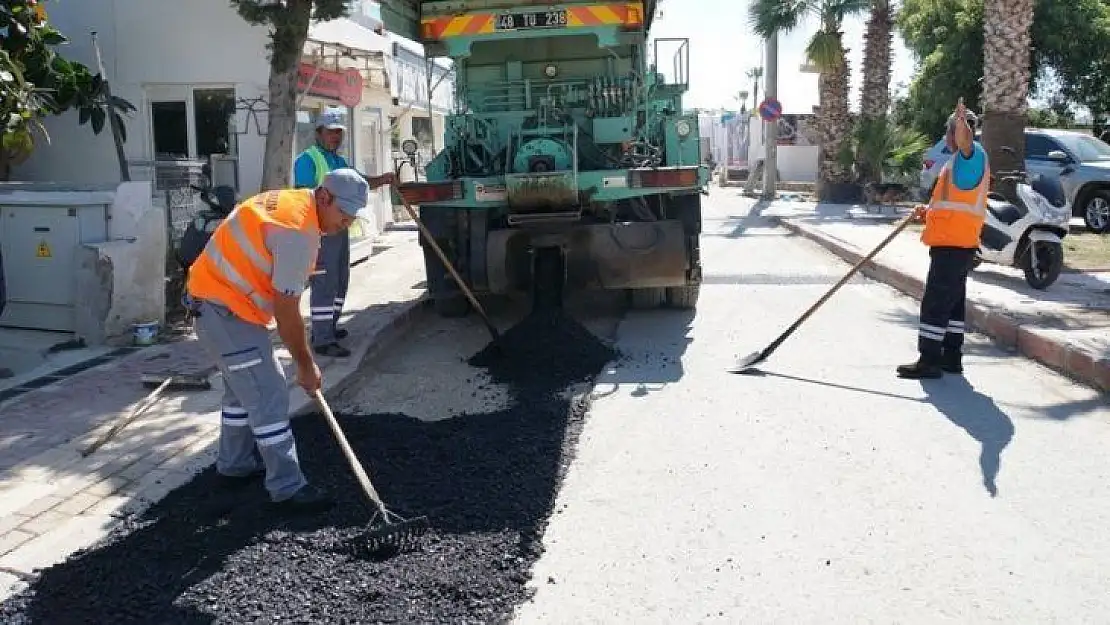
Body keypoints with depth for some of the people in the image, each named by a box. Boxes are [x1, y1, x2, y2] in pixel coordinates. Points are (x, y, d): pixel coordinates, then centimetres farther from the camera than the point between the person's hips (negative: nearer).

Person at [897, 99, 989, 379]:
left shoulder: (971, 154, -10)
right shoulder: (962, 160, 22)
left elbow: (964, 139, -37)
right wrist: (928, 212, 15)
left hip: (954, 243, -11)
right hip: (955, 243, 11)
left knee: (935, 302, -8)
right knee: (952, 301, 14)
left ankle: (929, 360, -6)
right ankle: (951, 357, 20)